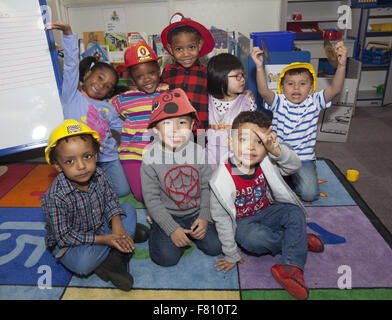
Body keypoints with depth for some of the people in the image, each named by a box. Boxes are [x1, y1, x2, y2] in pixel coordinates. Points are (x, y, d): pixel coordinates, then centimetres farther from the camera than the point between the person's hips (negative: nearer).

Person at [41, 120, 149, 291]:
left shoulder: (98, 175, -15)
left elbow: (110, 200, 0)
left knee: (129, 209, -1)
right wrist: (104, 239, -28)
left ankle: (116, 260, -14)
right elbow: (64, 236, -26)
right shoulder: (55, 197, -31)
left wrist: (117, 224, -20)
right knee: (83, 263, -35)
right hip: (68, 243, -6)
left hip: (100, 227, 6)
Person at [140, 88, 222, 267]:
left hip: (196, 213, 3)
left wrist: (205, 217, -10)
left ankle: (190, 232, 21)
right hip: (167, 215, -2)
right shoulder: (150, 158, -16)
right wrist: (171, 228, -15)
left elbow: (207, 187, -1)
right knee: (167, 257, -15)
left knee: (215, 247, -7)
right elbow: (151, 199, -12)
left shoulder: (198, 152, -10)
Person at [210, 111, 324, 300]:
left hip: (266, 211, 4)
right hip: (242, 221, -3)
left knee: (296, 213, -20)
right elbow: (221, 218, -18)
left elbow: (295, 165, -21)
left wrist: (277, 150, -45)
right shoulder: (222, 179, -27)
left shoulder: (266, 162, -16)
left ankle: (289, 268, -23)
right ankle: (300, 241, -5)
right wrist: (231, 255, -12)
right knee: (254, 238, -33)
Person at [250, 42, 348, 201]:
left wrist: (341, 64, -36)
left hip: (304, 158, 1)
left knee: (310, 194, -14)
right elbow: (263, 91, -27)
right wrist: (259, 67, -42)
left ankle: (294, 177, 19)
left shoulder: (314, 102, -4)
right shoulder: (279, 103, -8)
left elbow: (335, 89, -20)